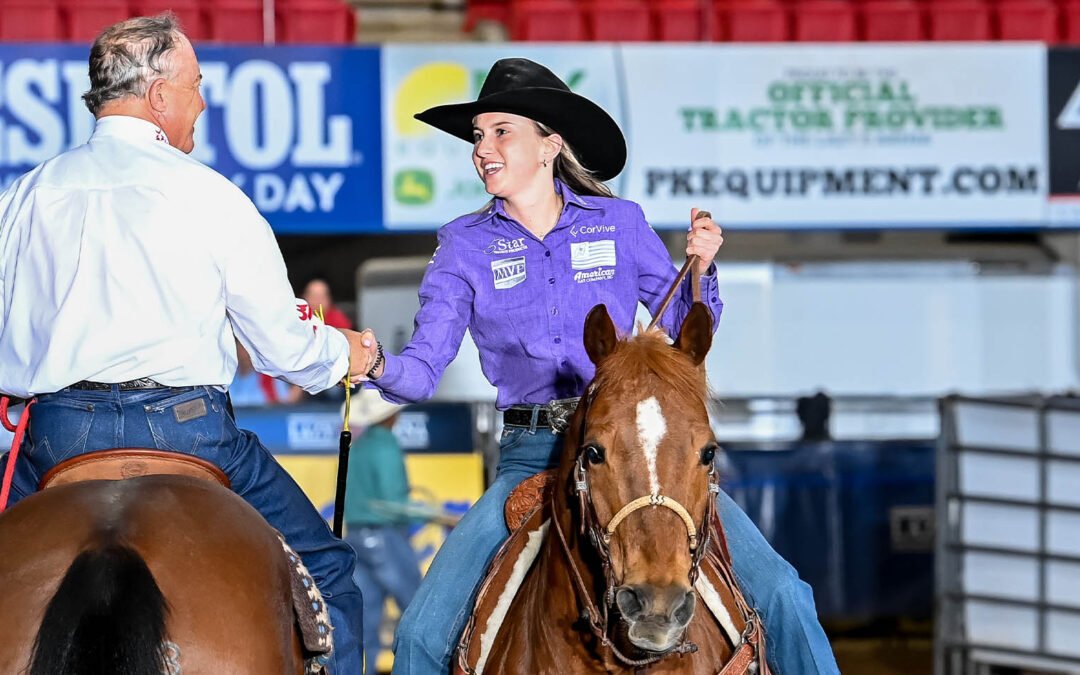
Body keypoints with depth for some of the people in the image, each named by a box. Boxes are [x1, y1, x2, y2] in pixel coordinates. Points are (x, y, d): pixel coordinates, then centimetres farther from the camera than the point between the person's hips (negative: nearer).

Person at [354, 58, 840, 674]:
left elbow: (686, 333, 10)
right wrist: (379, 366, -25)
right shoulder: (466, 247, 4)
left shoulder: (619, 223, 5)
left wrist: (700, 269, -10)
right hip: (531, 456, 0)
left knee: (780, 593, -14)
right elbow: (424, 369, -3)